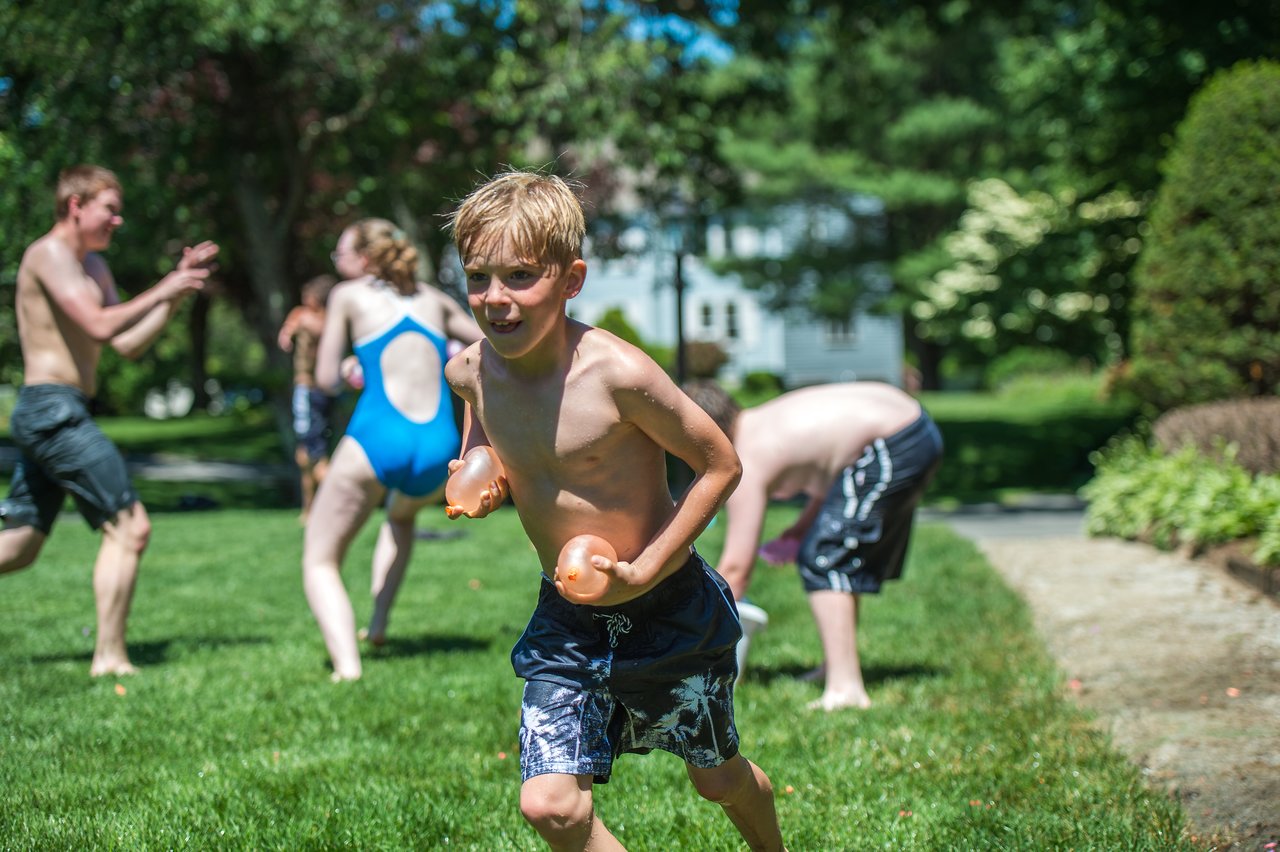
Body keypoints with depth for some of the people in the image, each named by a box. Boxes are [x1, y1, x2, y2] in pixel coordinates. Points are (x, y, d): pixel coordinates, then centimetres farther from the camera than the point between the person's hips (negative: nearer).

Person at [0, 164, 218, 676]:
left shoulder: (94, 266, 20)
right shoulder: (49, 254, -9)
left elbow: (128, 344, 16)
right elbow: (99, 326, -22)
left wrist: (178, 288, 9)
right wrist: (164, 291, -14)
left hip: (48, 417, 10)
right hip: (53, 408, -10)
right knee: (129, 527, -9)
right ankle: (110, 659, -6)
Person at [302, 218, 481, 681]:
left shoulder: (349, 295, 8)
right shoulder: (431, 298, 19)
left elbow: (326, 380, 6)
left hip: (377, 439, -5)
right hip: (440, 452, 5)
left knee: (320, 561, 8)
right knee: (402, 514, 40)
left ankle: (347, 665, -16)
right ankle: (378, 625, 29)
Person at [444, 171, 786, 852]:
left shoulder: (616, 373, -26)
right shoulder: (470, 370, -9)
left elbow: (720, 465, -16)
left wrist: (643, 572, -20)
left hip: (665, 608, -4)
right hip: (564, 618, 4)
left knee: (718, 778, 17)